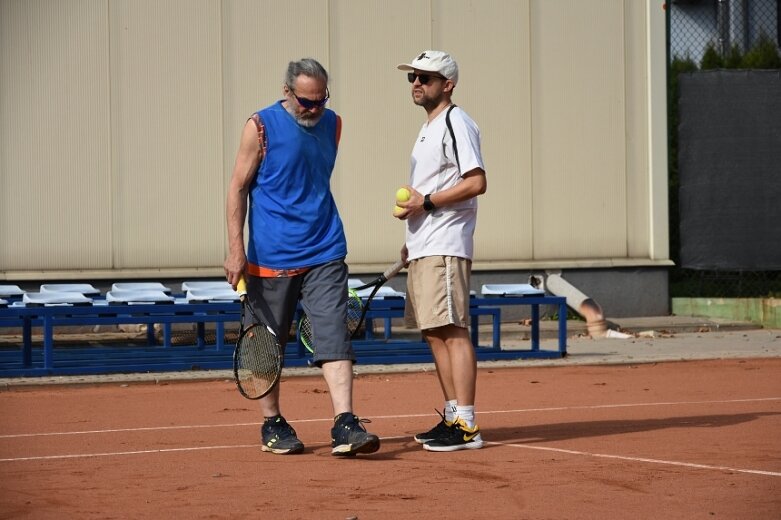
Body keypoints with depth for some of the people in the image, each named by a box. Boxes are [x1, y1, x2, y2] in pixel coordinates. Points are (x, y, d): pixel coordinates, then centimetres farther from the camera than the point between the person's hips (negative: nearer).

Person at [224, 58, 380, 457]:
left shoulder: (332, 124, 9)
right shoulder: (261, 127, -6)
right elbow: (238, 188, -5)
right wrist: (236, 249, -12)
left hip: (324, 255, 3)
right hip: (270, 256, -3)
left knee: (334, 337, -9)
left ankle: (345, 426, -16)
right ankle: (272, 425, 20)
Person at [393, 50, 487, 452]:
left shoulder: (456, 123, -9)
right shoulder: (428, 129, 21)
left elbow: (476, 182, -19)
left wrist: (426, 202, -18)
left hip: (444, 248, -11)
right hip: (423, 250, 11)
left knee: (453, 331, -13)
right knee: (433, 333, 11)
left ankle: (467, 426, -15)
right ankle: (453, 416, 16)